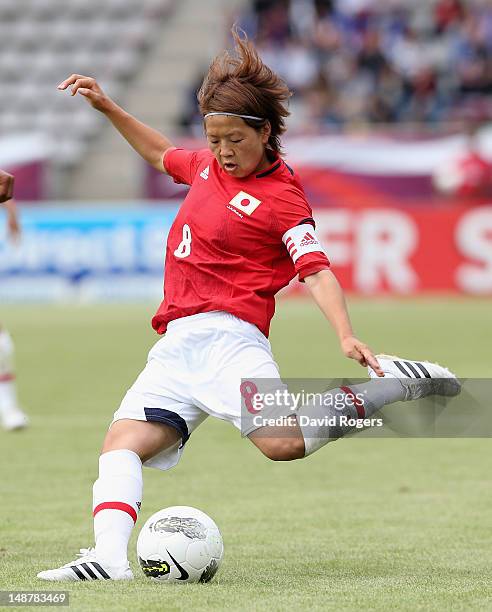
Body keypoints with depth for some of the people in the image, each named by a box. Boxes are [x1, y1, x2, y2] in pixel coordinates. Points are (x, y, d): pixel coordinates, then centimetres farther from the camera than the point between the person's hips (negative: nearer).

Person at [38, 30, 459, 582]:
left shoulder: (282, 196, -5)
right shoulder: (210, 164, 16)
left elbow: (317, 271, -13)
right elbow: (161, 154, 38)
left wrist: (346, 335, -29)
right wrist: (106, 108, 33)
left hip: (228, 334, -7)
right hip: (176, 344, 7)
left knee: (283, 440, -28)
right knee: (122, 442, -13)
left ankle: (394, 385, -8)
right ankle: (109, 554, -29)